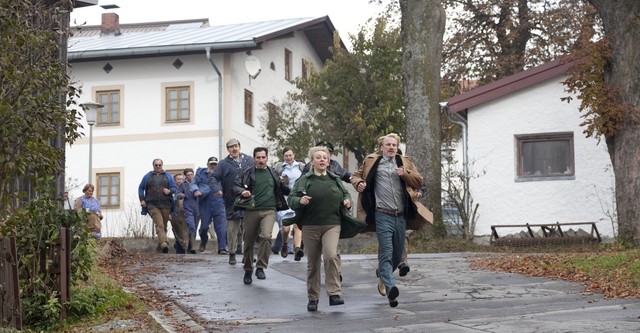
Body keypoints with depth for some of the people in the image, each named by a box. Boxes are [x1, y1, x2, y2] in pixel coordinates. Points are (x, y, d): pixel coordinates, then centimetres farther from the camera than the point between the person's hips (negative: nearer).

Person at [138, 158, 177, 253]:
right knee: (159, 224, -19)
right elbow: (141, 188, 19)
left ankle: (160, 245, 20)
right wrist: (142, 199, 6)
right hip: (153, 205, -2)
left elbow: (174, 188, 12)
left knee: (164, 226, 5)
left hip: (165, 205, 2)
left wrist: (169, 191, -11)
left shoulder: (168, 176, 14)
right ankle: (164, 244, -34)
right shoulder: (147, 176, 14)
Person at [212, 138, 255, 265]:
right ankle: (232, 253, 10)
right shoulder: (224, 164, 4)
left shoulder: (249, 161, 11)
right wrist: (217, 189, -17)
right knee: (232, 228, -1)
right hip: (232, 201, -2)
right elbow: (214, 177, 1)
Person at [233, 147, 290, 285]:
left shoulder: (273, 174, 14)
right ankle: (248, 270, 22)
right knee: (249, 241, 5)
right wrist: (242, 192, -24)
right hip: (251, 210, 0)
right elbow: (235, 187, -2)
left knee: (266, 236, -22)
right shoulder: (246, 173, 7)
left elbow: (283, 188, 24)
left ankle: (260, 267, -13)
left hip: (269, 210, 0)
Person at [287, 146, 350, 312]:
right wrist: (300, 201, -19)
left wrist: (347, 201, 5)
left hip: (332, 225, 0)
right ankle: (312, 298, 17)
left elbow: (345, 193, 27)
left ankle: (334, 293, -18)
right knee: (313, 263, 6)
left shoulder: (335, 180, 12)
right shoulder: (304, 180, 4)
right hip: (310, 226, 0)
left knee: (331, 255, -22)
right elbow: (291, 199, 2)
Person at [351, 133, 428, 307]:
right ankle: (390, 288, -23)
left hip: (401, 215, 4)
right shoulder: (371, 161, 9)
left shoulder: (405, 162, 14)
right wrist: (359, 183, -5)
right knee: (386, 252, -14)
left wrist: (405, 174, -8)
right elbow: (356, 175, 18)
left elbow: (419, 181, 10)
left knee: (397, 254, 12)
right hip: (383, 215, -4)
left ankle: (383, 279, 36)